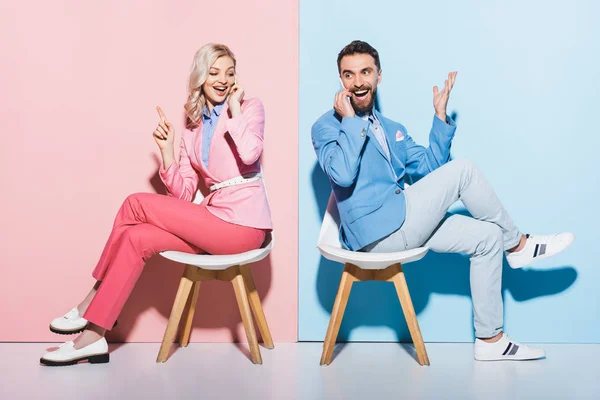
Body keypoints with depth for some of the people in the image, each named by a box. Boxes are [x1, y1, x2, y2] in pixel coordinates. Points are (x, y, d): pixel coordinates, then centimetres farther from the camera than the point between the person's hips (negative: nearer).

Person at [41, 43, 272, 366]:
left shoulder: (250, 108, 1)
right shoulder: (192, 130, 17)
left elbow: (250, 154, -22)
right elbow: (184, 196, 9)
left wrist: (234, 110, -9)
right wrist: (166, 149, -1)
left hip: (242, 225, -6)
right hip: (215, 218, 6)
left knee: (137, 204, -12)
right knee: (137, 237, -13)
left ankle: (94, 301, -2)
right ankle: (94, 336, -10)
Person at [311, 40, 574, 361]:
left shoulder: (391, 129, 21)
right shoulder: (326, 126, -3)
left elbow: (430, 169, 14)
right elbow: (343, 175, -21)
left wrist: (441, 117, 8)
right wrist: (350, 120, -15)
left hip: (399, 224, 9)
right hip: (376, 230, -8)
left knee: (488, 236, -2)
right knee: (462, 170, -13)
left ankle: (490, 340, 3)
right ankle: (518, 245, 6)